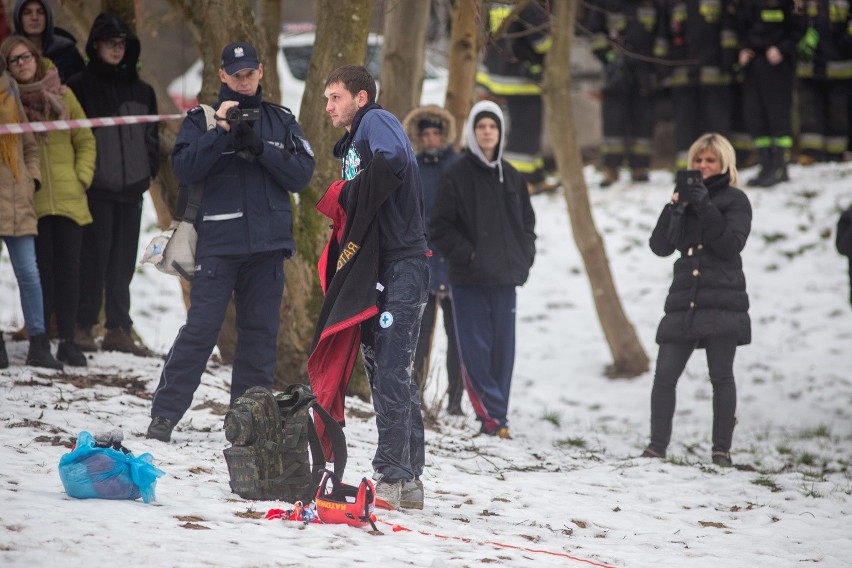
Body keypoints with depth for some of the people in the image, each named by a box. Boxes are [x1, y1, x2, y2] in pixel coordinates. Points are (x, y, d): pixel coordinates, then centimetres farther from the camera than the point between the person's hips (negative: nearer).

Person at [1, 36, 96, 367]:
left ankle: (67, 341, 7)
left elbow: (85, 140, 12)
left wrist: (82, 176, 1)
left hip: (68, 199, 2)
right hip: (31, 200, -2)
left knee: (68, 268, 1)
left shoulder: (62, 95, 8)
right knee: (41, 268, -2)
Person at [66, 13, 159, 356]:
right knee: (95, 254, -8)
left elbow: (151, 134, 18)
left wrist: (150, 170, 6)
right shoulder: (81, 86, 0)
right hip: (95, 186, -4)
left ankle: (119, 329, 9)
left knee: (124, 259, 5)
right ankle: (82, 326, -3)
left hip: (131, 186, 4)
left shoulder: (140, 90, 14)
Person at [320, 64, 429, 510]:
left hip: (402, 265, -10)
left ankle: (392, 476, -15)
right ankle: (408, 481, 14)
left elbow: (393, 159, -27)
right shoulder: (353, 143, 24)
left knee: (390, 373, -14)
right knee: (385, 371, 10)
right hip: (378, 268, 10)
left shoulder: (376, 121, -5)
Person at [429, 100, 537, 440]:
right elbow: (439, 227, -2)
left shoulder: (511, 178, 13)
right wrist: (466, 254, -13)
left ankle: (496, 418, 10)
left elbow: (527, 223, 20)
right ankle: (493, 417, -8)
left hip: (504, 279, 4)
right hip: (468, 280, -4)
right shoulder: (456, 176, -1)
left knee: (503, 349, 4)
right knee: (475, 349, -8)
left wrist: (523, 259, 5)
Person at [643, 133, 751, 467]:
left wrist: (707, 209, -17)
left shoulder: (735, 200, 5)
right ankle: (657, 445, -2)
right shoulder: (687, 197, 18)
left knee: (721, 377, -2)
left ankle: (722, 449, 2)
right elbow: (660, 246, 9)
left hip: (722, 302, -4)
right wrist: (674, 208, -4)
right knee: (664, 375, -5)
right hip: (684, 301, 4)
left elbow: (731, 245, -9)